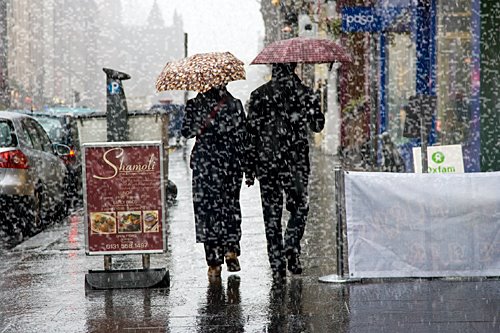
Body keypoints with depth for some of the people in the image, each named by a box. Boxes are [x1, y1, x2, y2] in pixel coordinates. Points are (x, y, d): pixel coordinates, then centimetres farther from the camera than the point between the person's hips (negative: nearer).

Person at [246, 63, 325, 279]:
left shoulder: (258, 95, 0)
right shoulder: (303, 93, -3)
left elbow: (250, 132, -1)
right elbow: (318, 125, 5)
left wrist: (250, 168, 4)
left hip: (266, 162, 1)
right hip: (296, 161, -1)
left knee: (272, 212, 7)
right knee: (299, 207, 14)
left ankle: (277, 263, 7)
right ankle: (291, 249, -7)